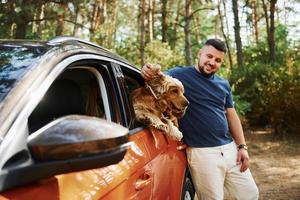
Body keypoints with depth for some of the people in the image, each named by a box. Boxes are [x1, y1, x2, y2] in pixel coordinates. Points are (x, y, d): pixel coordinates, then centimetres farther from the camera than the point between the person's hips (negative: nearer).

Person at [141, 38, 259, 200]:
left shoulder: (224, 85, 12)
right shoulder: (181, 75, -6)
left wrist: (242, 146, 8)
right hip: (202, 153, -6)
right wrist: (148, 73, -40)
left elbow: (232, 116, 15)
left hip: (230, 148, 6)